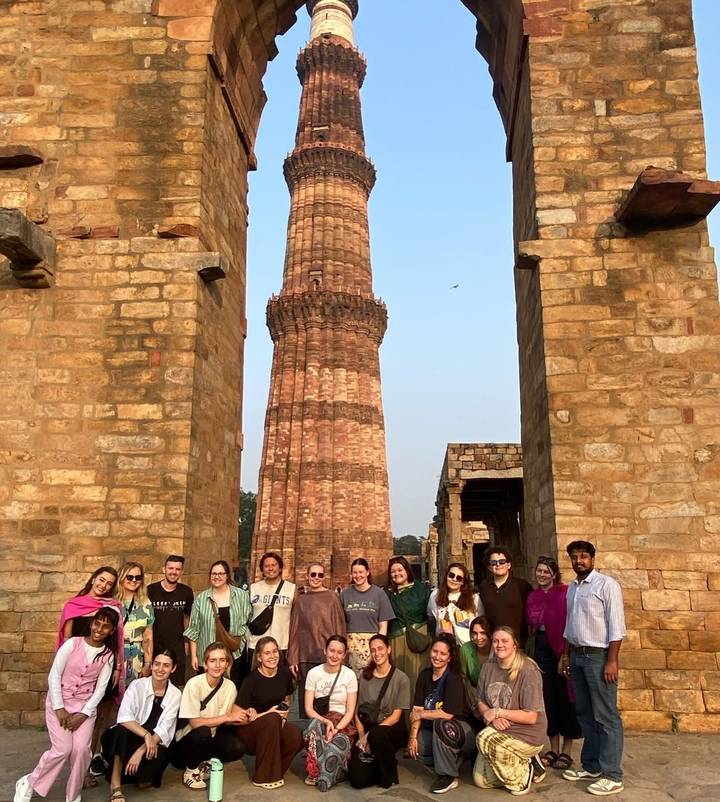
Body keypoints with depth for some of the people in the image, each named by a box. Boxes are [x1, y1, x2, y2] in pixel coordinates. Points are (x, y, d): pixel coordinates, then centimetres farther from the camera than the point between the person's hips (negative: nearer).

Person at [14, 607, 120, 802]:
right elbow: (54, 676, -9)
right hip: (59, 702, -2)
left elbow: (101, 688, -2)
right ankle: (28, 784, 11)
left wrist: (83, 714, -11)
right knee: (62, 749, -15)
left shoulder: (108, 655, -2)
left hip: (86, 706, 2)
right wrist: (59, 708, -13)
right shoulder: (72, 643, -11)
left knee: (81, 748, -15)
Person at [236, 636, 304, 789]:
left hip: (275, 725, 4)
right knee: (273, 719, -36)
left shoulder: (285, 673, -4)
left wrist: (284, 715, -3)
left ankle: (274, 770, 2)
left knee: (297, 737, -28)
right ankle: (263, 777, -19)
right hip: (249, 730, -4)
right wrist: (269, 713, -21)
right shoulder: (250, 680, -18)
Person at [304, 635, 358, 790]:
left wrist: (337, 728, -21)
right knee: (315, 726, -34)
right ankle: (314, 772, -16)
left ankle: (320, 776, -11)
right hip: (319, 720, 1)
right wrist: (325, 721, -20)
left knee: (340, 740, -34)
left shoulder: (350, 675, 0)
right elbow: (308, 708, -2)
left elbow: (350, 710, -3)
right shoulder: (313, 673, 2)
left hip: (343, 723, -1)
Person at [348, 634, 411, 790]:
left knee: (377, 734, -38)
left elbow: (396, 715, -8)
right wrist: (362, 735, -12)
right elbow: (357, 710, 5)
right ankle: (380, 767, 18)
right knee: (358, 780, -17)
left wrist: (371, 734, -18)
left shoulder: (401, 678, -5)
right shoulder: (364, 676, 6)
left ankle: (390, 776, -8)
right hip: (367, 731, 3)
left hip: (392, 729, -3)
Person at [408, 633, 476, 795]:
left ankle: (449, 776, -15)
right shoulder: (425, 675, 0)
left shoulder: (453, 679, -20)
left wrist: (421, 714, -16)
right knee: (412, 745, -13)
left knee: (441, 724, -35)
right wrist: (413, 736, -15)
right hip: (436, 732, 7)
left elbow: (447, 714, -27)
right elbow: (417, 709, -3)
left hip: (462, 730, -7)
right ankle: (453, 759, 8)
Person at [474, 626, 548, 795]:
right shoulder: (488, 667, -1)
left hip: (527, 735, -6)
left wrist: (498, 712, -18)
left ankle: (522, 777, -6)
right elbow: (481, 703, 5)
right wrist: (492, 718, -17)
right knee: (480, 780, 1)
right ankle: (522, 765, 19)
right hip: (498, 732, 7)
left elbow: (531, 717, -20)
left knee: (484, 739, -29)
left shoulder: (528, 671, -19)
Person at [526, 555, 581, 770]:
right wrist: (533, 627, -1)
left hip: (561, 648, -5)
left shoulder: (564, 593, -8)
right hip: (542, 648, 5)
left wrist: (567, 651, -17)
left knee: (565, 696, 1)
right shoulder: (533, 597, 10)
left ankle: (567, 751, 13)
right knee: (547, 696, 8)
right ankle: (553, 749, 20)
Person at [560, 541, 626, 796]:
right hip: (577, 655, 7)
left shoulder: (606, 584, -10)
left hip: (599, 655, -7)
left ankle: (612, 776, 5)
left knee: (606, 717, -2)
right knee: (585, 714, 14)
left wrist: (611, 661, -18)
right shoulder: (571, 588, 11)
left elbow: (616, 626, -14)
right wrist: (566, 655, 14)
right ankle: (591, 766, 25)